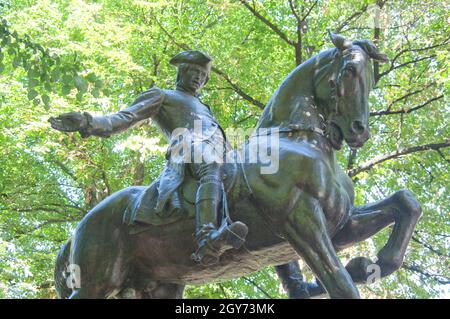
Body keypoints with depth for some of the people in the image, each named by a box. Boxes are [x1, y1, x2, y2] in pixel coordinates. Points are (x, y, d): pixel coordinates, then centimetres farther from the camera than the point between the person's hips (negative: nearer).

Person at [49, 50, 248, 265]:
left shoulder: (203, 108, 48)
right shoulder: (161, 96, 25)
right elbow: (125, 117, 9)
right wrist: (88, 123, -9)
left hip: (220, 151, 8)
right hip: (190, 147, -8)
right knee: (211, 175, -40)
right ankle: (206, 239, -65)